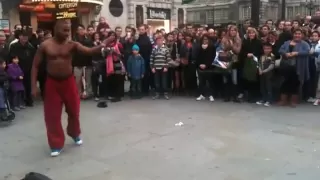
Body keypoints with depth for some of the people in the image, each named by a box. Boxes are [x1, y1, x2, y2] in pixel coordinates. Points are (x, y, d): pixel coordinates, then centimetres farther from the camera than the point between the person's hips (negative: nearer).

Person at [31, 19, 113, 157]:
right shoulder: (45, 45, -7)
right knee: (52, 115, 2)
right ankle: (56, 144, 17)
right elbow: (35, 65, -2)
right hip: (52, 83, -1)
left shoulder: (72, 44, -7)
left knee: (74, 111, 13)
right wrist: (34, 85, -8)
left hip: (68, 81, 1)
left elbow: (89, 51, -20)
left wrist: (102, 45, -39)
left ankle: (75, 134, 40)